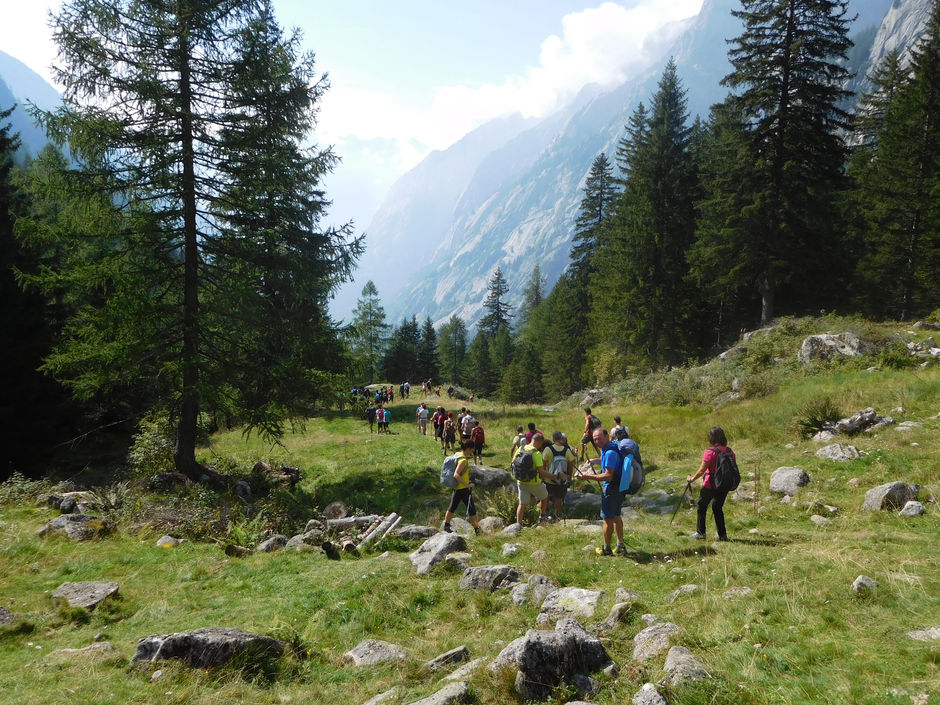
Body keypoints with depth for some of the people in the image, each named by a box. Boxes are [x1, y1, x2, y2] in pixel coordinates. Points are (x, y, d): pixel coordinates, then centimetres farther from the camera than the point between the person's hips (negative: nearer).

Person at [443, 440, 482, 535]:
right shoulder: (463, 460, -22)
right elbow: (456, 475, -29)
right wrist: (467, 484, -27)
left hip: (457, 487, 10)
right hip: (463, 488, -10)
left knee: (452, 507, 20)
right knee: (471, 508, -2)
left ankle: (446, 525, 32)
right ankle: (477, 529, 3)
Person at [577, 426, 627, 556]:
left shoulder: (610, 452, -26)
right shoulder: (607, 448, 6)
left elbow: (608, 476, -28)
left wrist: (589, 476, -24)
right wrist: (595, 461, 13)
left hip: (611, 489, -10)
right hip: (619, 488, 10)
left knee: (608, 518, 3)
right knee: (616, 516, 20)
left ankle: (606, 549, 15)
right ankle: (620, 546, 28)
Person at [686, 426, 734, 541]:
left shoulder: (710, 452, -18)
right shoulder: (730, 452, 0)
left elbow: (702, 470, -15)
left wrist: (692, 478, 1)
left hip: (710, 485, -5)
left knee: (702, 506, 12)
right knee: (718, 507, 20)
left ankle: (700, 533, 16)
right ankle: (722, 534, 19)